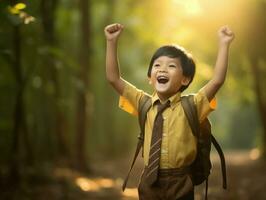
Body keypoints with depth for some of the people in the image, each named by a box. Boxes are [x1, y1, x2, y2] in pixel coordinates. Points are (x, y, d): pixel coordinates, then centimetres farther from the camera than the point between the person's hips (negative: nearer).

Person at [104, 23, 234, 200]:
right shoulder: (144, 104, 3)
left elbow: (218, 80, -15)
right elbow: (113, 78, 1)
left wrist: (224, 44, -18)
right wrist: (112, 42, -5)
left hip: (180, 184, -2)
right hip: (149, 182, 2)